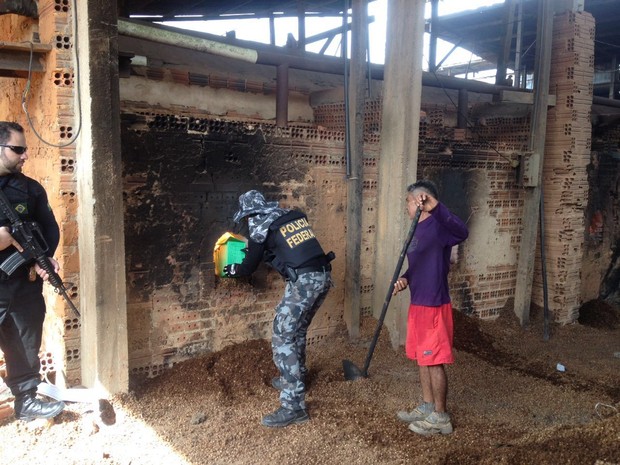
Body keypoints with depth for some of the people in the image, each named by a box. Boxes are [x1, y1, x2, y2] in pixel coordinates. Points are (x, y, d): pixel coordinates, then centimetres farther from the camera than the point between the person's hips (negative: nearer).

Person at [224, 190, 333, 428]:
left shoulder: (260, 227, -1)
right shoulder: (293, 215, 17)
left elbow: (250, 266, 11)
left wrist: (233, 270, 32)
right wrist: (255, 246, 43)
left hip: (303, 281, -8)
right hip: (323, 276, 8)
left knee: (283, 338, -2)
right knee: (297, 331, 25)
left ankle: (294, 406, -4)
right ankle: (295, 378, 42)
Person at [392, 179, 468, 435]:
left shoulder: (438, 227, -18)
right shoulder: (418, 230, 12)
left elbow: (462, 232, -41)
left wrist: (435, 206, -50)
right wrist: (404, 279, 0)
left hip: (434, 306, -9)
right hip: (418, 304, 9)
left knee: (435, 362, 2)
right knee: (422, 359, 17)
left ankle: (440, 417, 16)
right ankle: (427, 407, 31)